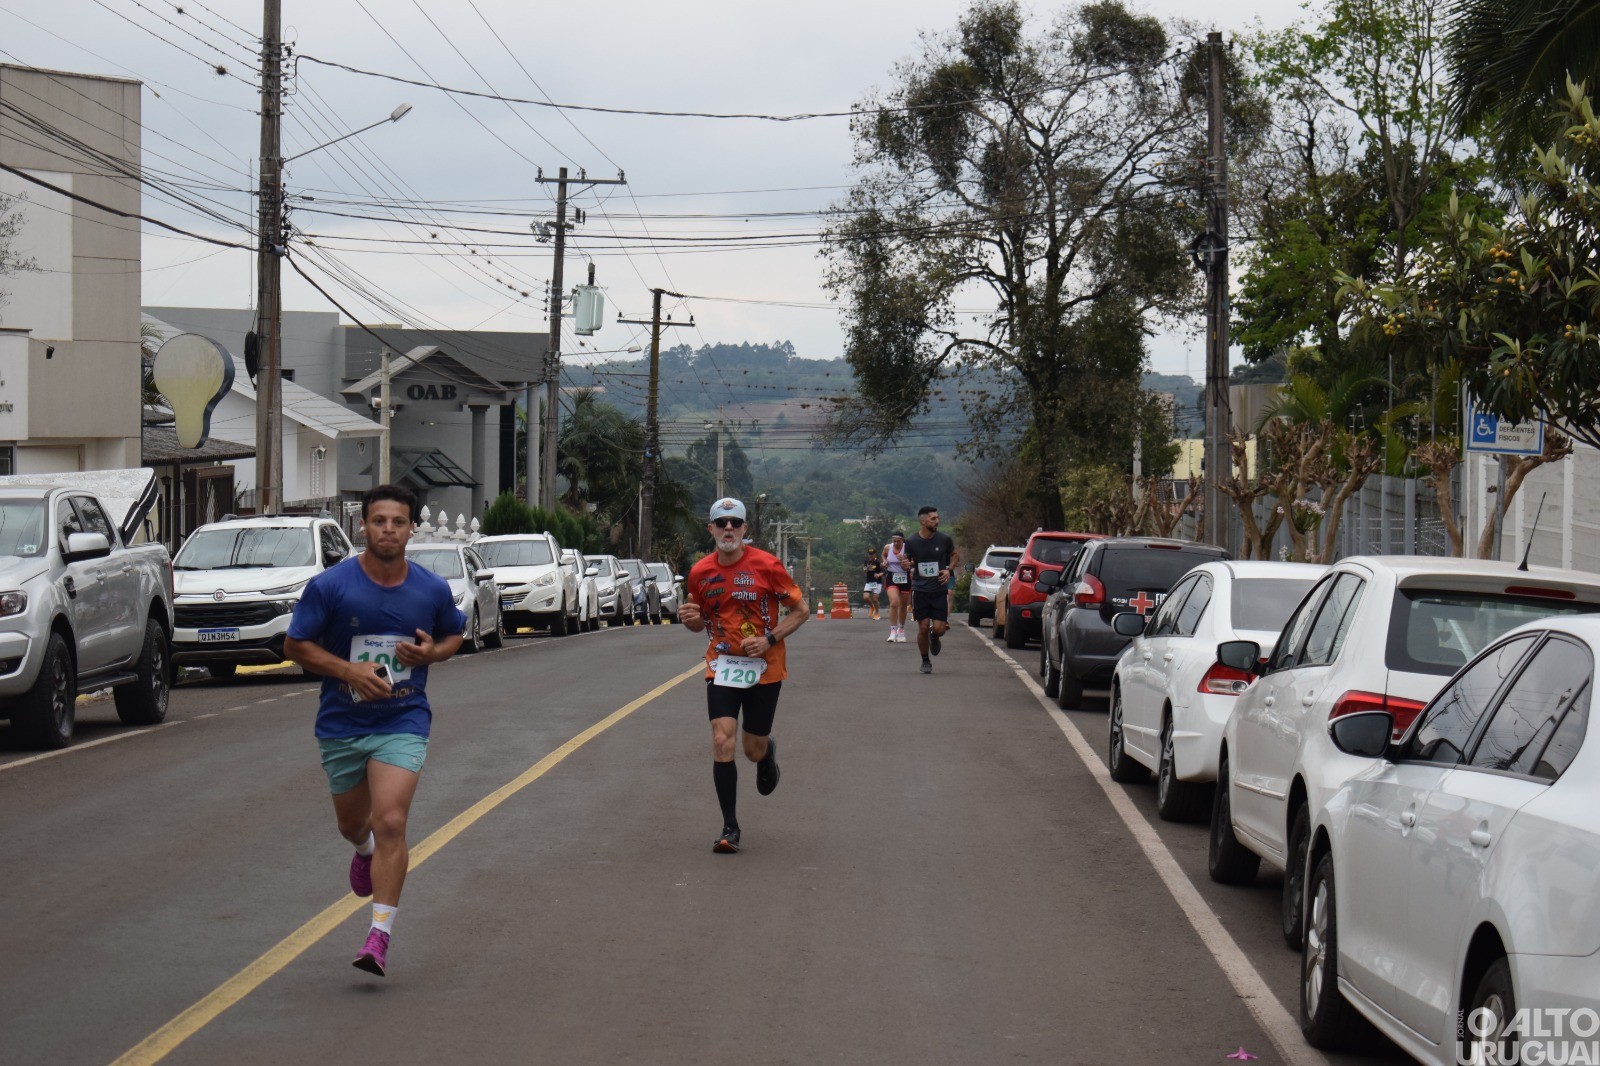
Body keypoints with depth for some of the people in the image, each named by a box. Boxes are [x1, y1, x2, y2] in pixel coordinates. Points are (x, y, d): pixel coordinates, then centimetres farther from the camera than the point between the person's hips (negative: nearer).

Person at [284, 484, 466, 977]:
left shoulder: (433, 590, -3)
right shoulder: (329, 585, -10)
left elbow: (454, 634, 15)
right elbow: (295, 644, -3)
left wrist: (432, 652, -8)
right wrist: (349, 670, -18)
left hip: (403, 721, -1)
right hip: (341, 722, 1)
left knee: (390, 823, -16)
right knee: (351, 822, 18)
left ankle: (380, 935, -13)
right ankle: (366, 850, 57)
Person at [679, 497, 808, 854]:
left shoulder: (766, 565, -10)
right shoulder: (700, 572, 0)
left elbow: (801, 610, -3)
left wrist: (769, 639, -16)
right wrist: (689, 619, -9)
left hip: (764, 667, -2)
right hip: (721, 664, 2)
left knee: (754, 751, 6)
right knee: (722, 741, -15)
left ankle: (768, 752, 47)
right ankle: (729, 828, -6)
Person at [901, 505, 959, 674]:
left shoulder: (944, 539, -2)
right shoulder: (911, 542, -3)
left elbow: (955, 555, 15)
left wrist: (949, 569, -2)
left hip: (940, 590, 0)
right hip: (920, 590, 0)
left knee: (939, 628, -6)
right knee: (923, 628, -2)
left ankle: (934, 637, 32)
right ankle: (925, 661, 18)